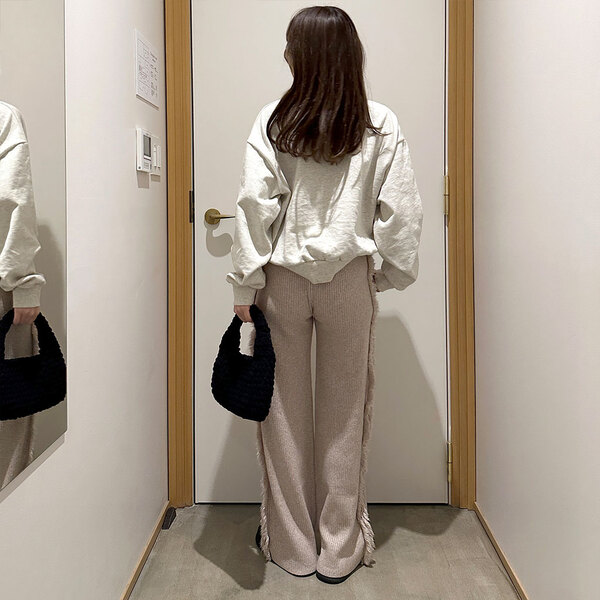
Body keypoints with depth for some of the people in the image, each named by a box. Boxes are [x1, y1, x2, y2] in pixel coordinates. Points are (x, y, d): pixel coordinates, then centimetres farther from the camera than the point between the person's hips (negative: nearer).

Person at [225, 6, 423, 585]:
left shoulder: (272, 121, -6)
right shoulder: (381, 126, -3)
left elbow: (255, 205, -9)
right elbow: (400, 210, -4)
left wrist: (244, 287, -4)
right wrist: (391, 274, 8)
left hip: (284, 278, 0)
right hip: (349, 280, 1)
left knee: (285, 410, 12)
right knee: (344, 412, 11)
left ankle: (292, 546, 25)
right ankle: (340, 549, 24)